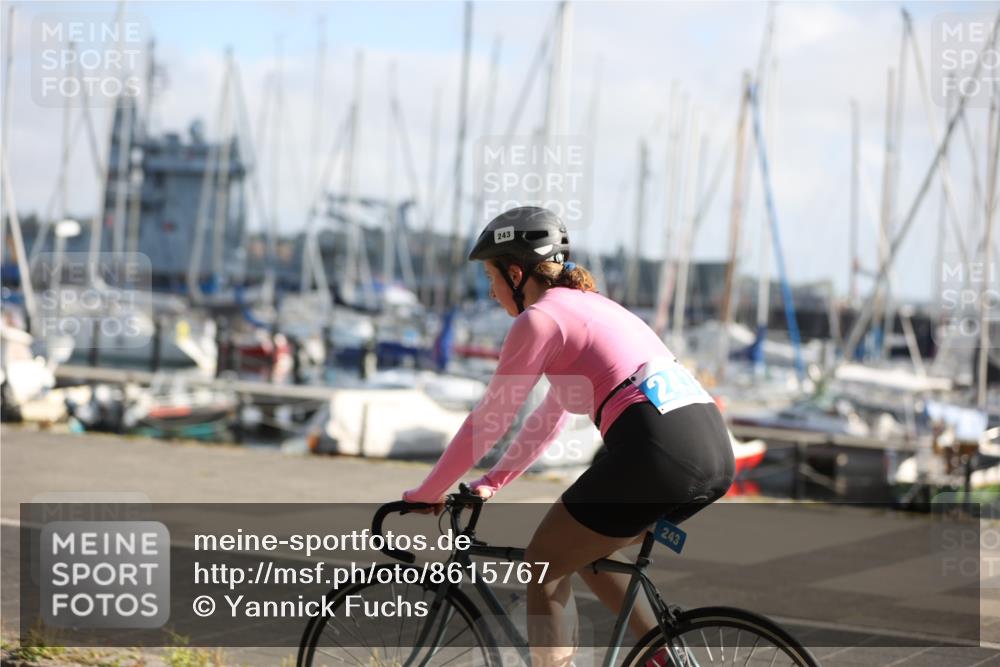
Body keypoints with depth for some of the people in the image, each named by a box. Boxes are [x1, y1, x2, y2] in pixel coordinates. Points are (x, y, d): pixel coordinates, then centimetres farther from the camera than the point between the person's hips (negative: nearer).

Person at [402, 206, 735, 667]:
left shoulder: (539, 318, 0)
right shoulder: (590, 305, 26)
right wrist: (495, 480, 33)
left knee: (542, 571, 10)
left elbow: (487, 422, 3)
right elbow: (553, 414, 32)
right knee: (584, 551, 28)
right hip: (716, 453, 8)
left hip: (656, 455, -8)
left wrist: (425, 495, 14)